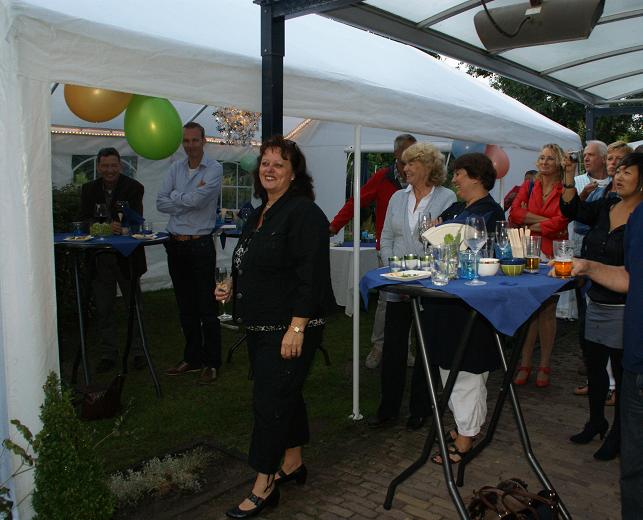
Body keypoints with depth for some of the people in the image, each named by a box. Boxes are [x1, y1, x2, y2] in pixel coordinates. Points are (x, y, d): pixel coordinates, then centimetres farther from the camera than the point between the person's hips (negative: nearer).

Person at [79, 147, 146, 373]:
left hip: (126, 256, -3)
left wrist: (120, 226, -36)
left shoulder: (133, 188, -7)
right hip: (99, 258, 3)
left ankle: (138, 352, 22)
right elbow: (84, 221, -6)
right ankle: (108, 354, 23)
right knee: (103, 309, 10)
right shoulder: (88, 189, 4)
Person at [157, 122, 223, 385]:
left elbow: (197, 200, -19)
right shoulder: (175, 168, 11)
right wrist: (189, 200, -9)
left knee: (206, 307, -1)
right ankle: (192, 358, 25)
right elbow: (161, 203, 2)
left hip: (200, 244, -6)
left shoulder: (214, 169, -6)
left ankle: (211, 363, 9)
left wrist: (175, 196, -2)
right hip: (176, 244, 6)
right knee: (185, 306, 13)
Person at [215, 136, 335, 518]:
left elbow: (310, 275, -22)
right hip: (262, 325, 9)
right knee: (285, 393, 18)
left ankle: (264, 488, 7)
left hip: (291, 327, -9)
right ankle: (293, 464, 34)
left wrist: (296, 328, -25)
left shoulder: (304, 213, -15)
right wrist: (233, 289, 10)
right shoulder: (260, 214, 14)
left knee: (270, 400, -5)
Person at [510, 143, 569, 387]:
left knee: (547, 311, 2)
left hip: (552, 255, -2)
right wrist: (544, 220, -8)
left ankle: (544, 366, 13)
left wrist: (530, 226, -4)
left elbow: (560, 222, -9)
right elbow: (515, 214, -1)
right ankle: (525, 364, 10)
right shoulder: (527, 188, 13)